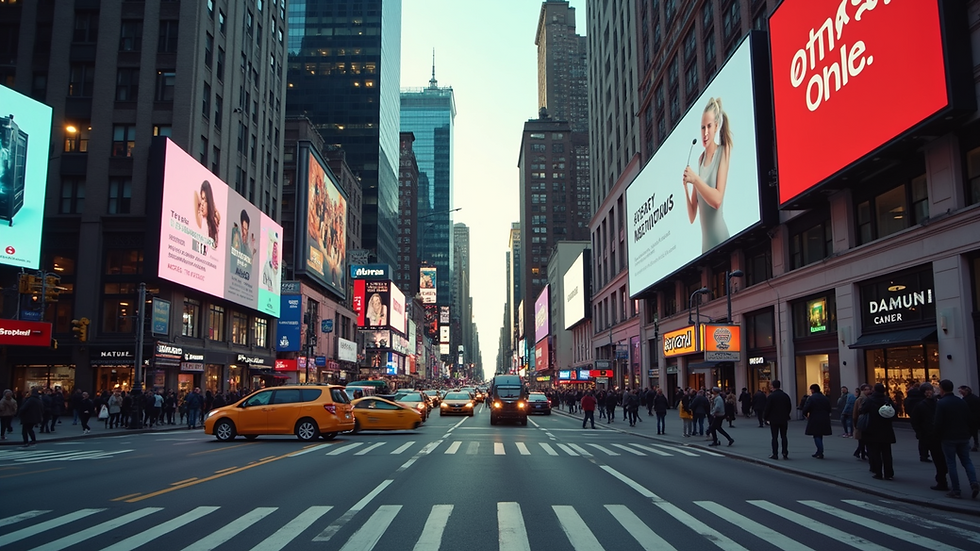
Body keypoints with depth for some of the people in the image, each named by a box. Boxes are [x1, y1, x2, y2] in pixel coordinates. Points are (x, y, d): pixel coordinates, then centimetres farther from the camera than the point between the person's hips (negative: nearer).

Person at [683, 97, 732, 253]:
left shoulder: (723, 151, -5)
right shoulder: (700, 159, 10)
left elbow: (717, 199, -17)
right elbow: (692, 216, 8)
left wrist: (695, 179, -18)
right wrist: (685, 186, -6)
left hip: (720, 239, -6)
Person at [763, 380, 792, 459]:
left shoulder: (771, 396, -12)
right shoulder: (786, 395, 3)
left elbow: (767, 408, -12)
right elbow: (790, 407, 10)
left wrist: (765, 417, 3)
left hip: (774, 420, -4)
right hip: (784, 420, 4)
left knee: (774, 437, 0)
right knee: (784, 436, 9)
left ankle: (775, 454, 1)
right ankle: (785, 453, 6)